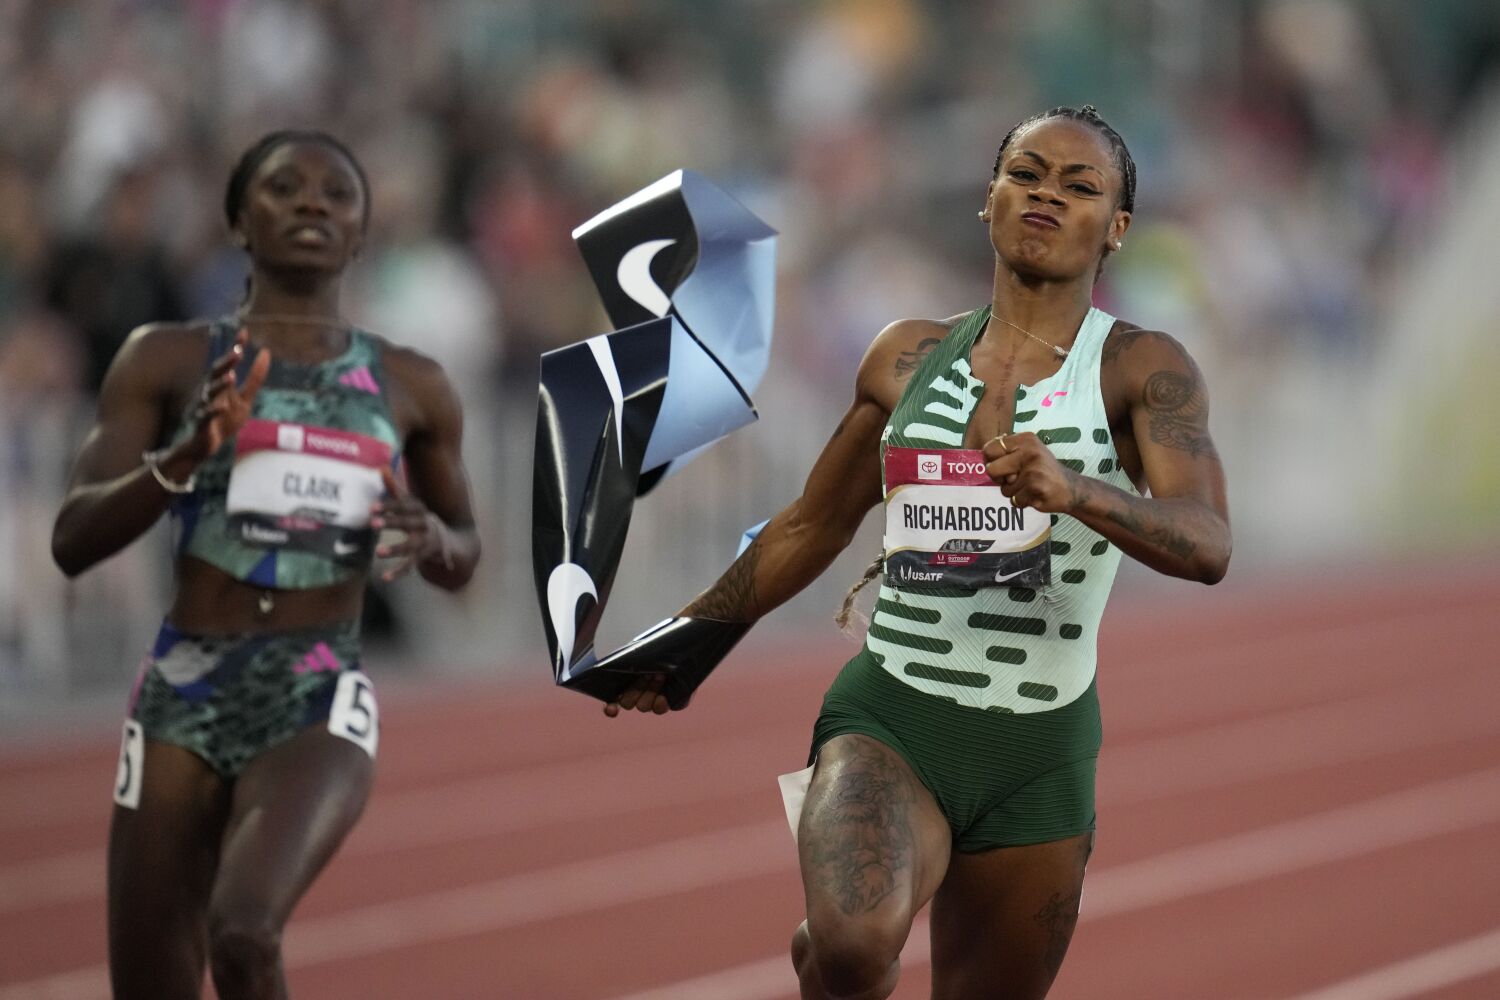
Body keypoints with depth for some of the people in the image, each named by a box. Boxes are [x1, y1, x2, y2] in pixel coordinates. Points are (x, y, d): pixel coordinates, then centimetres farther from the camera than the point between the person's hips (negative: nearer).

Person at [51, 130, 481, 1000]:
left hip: (323, 701, -1)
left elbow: (463, 562, 19)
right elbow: (73, 540, -3)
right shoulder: (168, 362, 3)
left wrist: (434, 539, -5)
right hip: (183, 698, 1)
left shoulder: (411, 388, 6)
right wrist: (185, 456, -20)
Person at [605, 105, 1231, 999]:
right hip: (889, 720, 0)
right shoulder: (910, 356, 7)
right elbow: (813, 527, 21)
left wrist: (1072, 490, -37)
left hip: (1039, 752, 0)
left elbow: (1208, 547, -19)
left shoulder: (1142, 368, -2)